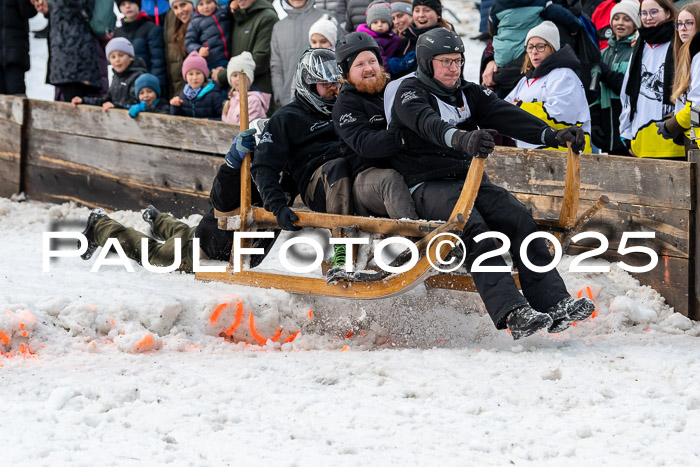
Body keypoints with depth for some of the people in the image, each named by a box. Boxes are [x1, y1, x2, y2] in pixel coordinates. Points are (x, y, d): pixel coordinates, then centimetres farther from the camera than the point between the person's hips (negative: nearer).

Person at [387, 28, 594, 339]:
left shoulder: (470, 95, 16)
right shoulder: (410, 93, -2)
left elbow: (508, 116, 0)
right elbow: (430, 125, -25)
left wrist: (551, 135, -19)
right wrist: (462, 139, -47)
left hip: (469, 179, 6)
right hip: (427, 186, -6)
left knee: (519, 218, -20)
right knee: (474, 231, -32)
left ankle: (553, 303, -29)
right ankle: (511, 312, -45)